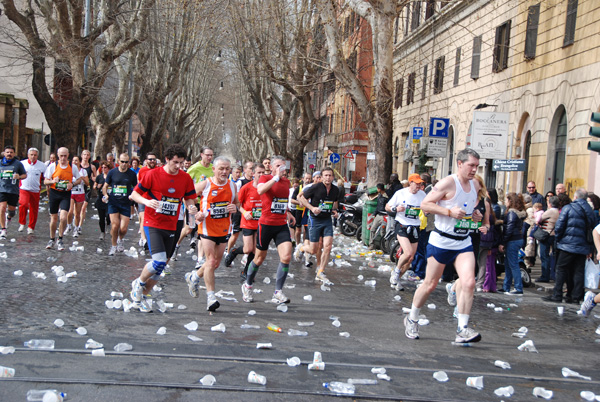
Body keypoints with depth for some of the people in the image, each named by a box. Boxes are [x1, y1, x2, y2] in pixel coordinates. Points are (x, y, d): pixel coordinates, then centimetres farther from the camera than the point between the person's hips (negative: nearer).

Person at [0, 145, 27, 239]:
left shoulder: (18, 163, 2)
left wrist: (19, 177, -13)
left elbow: (25, 175, 6)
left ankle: (9, 217, 46)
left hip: (13, 190, 0)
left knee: (12, 209, 6)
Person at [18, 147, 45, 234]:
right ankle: (22, 223, -6)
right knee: (23, 204, -24)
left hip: (35, 191, 1)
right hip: (24, 189, -1)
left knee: (34, 209, 5)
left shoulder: (42, 165, 2)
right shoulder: (22, 163, 2)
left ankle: (31, 227, 22)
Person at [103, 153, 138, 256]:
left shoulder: (132, 174, 2)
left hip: (126, 204, 0)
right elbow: (105, 186, 11)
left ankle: (120, 240, 30)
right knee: (115, 225, -12)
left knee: (123, 229, -5)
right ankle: (114, 246, 11)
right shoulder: (112, 172, 2)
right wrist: (105, 195, -8)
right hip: (113, 202, 0)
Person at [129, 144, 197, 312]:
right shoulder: (153, 174, -8)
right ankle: (138, 284, 8)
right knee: (159, 261, -20)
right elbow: (135, 194, -3)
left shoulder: (186, 178, 2)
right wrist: (147, 201, -23)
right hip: (153, 224, -5)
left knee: (160, 267, 7)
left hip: (170, 227, 5)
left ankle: (141, 296, 26)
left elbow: (189, 199, 10)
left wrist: (191, 207, -13)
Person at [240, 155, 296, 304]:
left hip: (282, 225, 4)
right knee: (260, 258, 8)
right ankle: (247, 286, 33)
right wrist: (276, 177, -29)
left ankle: (278, 293, -2)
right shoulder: (265, 178, -6)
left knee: (286, 257, -12)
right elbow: (260, 190, -31)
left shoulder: (286, 181, 11)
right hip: (266, 224, -4)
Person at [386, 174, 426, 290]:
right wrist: (395, 209, -18)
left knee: (411, 258, 4)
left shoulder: (423, 195, 3)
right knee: (408, 253, -23)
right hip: (402, 226, -4)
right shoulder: (400, 193, -5)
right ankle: (396, 271, 5)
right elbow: (387, 207, 3)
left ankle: (396, 278, 22)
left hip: (415, 228, 4)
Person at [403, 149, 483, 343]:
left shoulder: (475, 185, 9)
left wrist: (474, 214, 6)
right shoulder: (447, 183, -14)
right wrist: (450, 212, -22)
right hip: (441, 241, -5)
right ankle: (412, 319, 27)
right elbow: (425, 204, -15)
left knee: (469, 282, -13)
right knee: (430, 285, 5)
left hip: (463, 243, 5)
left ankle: (462, 330, -10)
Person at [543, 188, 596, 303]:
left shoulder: (568, 208, -5)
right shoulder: (590, 211, 9)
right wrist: (590, 248, 13)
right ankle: (576, 296, 8)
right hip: (583, 246, 5)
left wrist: (558, 239, 5)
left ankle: (557, 295, -1)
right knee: (579, 271, 7)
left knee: (561, 269, 1)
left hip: (569, 244, -4)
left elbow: (559, 226, -11)